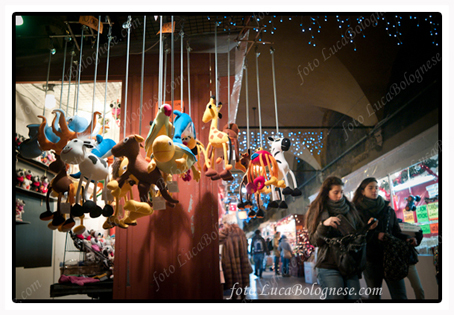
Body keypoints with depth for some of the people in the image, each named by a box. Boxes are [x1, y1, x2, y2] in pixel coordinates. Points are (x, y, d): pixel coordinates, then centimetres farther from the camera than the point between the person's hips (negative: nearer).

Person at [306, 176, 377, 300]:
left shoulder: (350, 208, 13)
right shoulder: (317, 210, 3)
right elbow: (314, 241, -3)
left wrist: (368, 228, -5)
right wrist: (324, 225, -20)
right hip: (329, 267, -3)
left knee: (355, 298, 1)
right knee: (336, 297, -6)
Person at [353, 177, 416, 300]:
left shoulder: (388, 210, 13)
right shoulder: (358, 212, 1)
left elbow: (396, 232, 12)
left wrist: (407, 239, -8)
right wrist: (375, 235, -20)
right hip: (371, 260, -3)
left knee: (400, 295, -2)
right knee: (375, 295, 7)